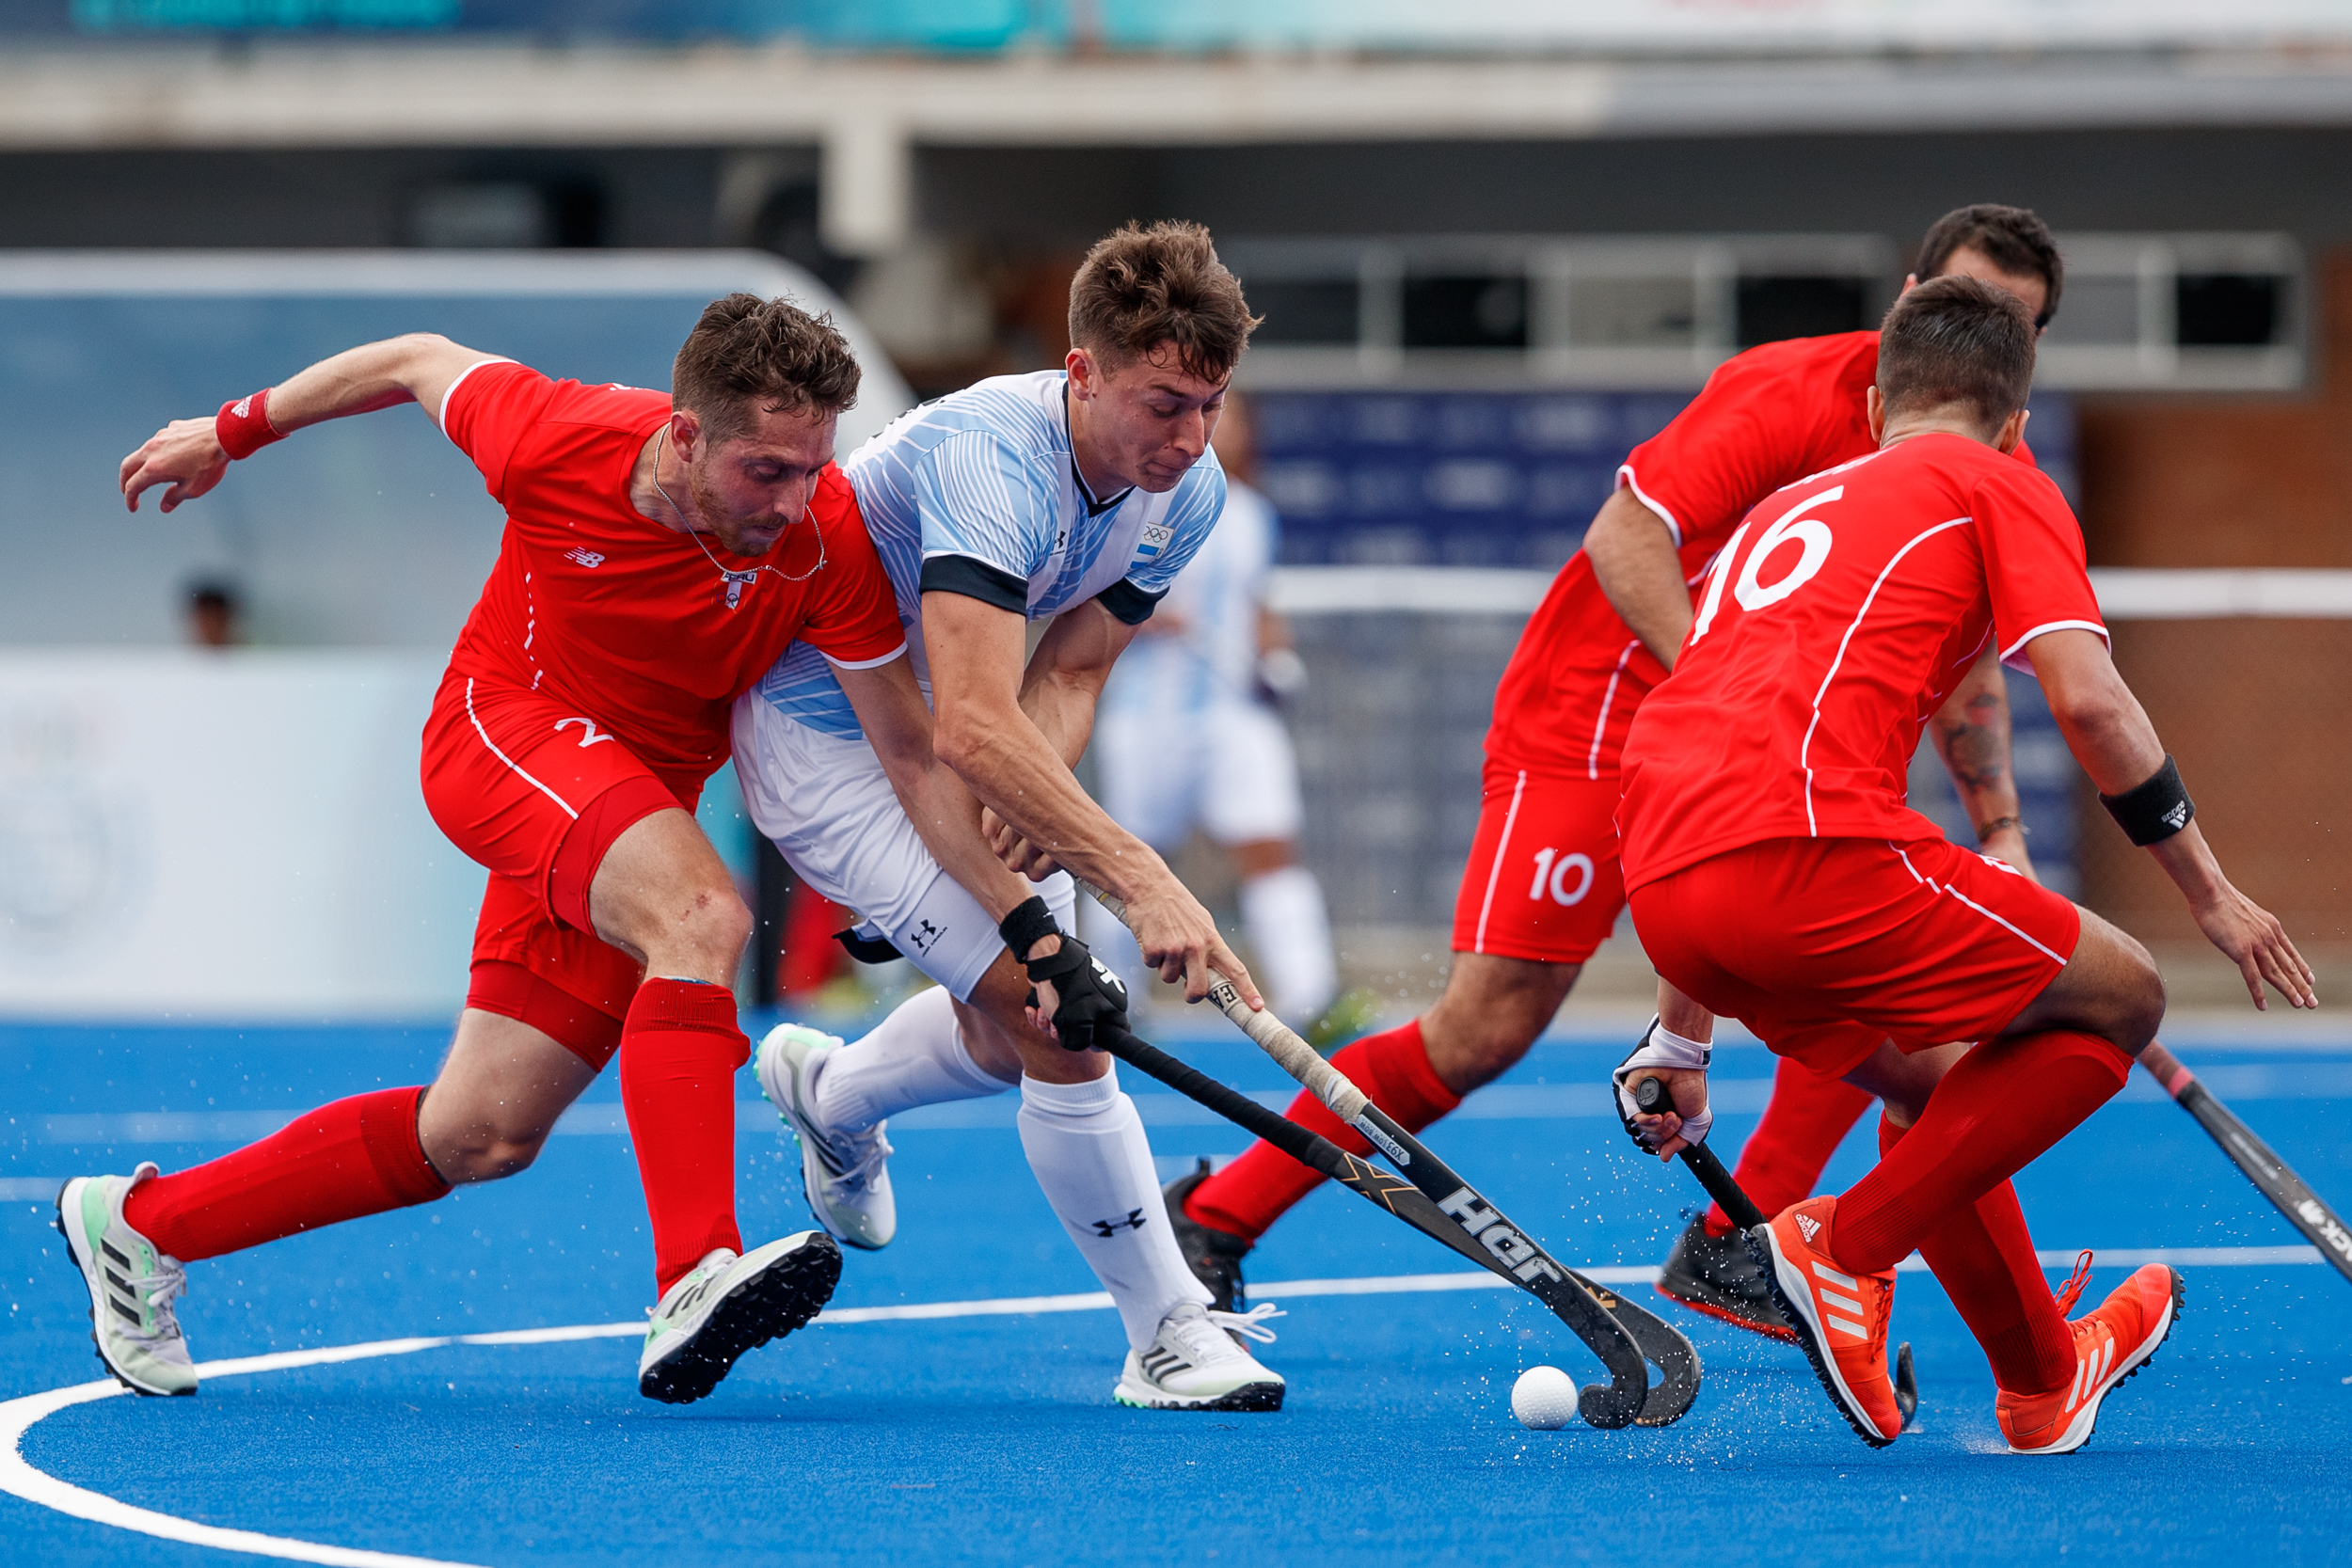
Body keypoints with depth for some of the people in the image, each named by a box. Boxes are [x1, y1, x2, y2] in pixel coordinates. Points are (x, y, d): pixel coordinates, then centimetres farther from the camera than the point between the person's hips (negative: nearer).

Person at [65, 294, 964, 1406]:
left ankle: (141, 1224, 23)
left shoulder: (831, 539, -22)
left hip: (641, 798, 4)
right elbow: (422, 362, -2)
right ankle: (693, 1288, -46)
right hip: (502, 729, -4)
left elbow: (909, 747, -14)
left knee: (482, 1137, 6)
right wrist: (233, 432, 12)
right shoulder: (553, 440, -23)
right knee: (699, 918, -34)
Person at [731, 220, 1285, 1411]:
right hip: (821, 732, -8)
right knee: (1057, 1010, -19)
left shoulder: (1188, 497, -11)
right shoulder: (991, 460, -37)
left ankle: (830, 1093, 50)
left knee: (1017, 1033, 18)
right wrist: (1141, 881, -51)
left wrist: (1024, 792, -25)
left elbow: (1066, 675, -2)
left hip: (938, 730, 8)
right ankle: (1166, 1332, -10)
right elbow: (973, 727, -46)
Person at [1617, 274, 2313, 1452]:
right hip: (1808, 851, -8)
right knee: (2120, 1001, 9)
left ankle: (2043, 1380, 37)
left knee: (1936, 1087, 29)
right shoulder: (2002, 486, 14)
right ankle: (1846, 1248, 0)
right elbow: (2089, 702, -1)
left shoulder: (1791, 507, 33)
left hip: (1661, 882, 8)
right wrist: (2209, 892, 9)